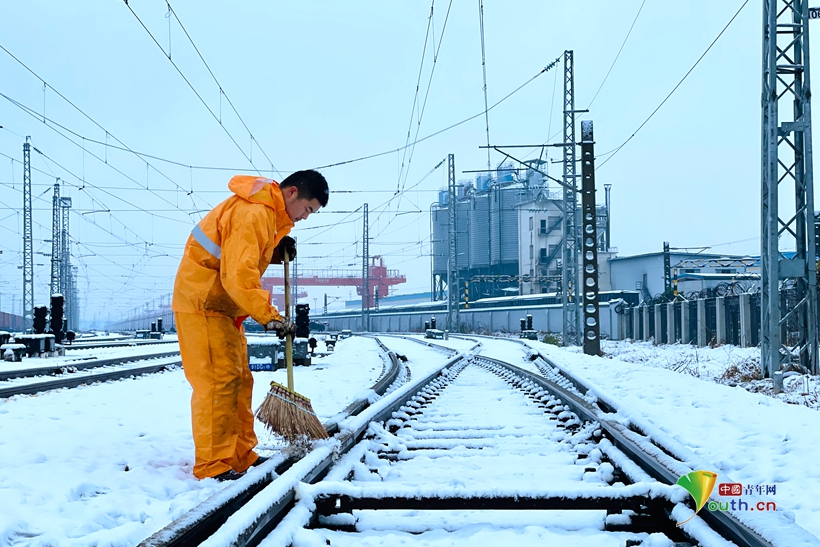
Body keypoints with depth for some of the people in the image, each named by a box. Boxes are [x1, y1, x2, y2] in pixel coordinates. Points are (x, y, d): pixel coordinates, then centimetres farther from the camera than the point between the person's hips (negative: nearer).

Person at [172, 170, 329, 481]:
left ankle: (241, 457, 17)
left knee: (239, 381, 11)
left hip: (225, 305, 11)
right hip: (203, 304, -11)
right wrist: (269, 317, -33)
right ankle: (212, 465, -8)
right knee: (218, 381, -12)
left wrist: (277, 249, -1)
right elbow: (239, 276, -32)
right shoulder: (252, 214, -24)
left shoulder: (269, 213, 10)